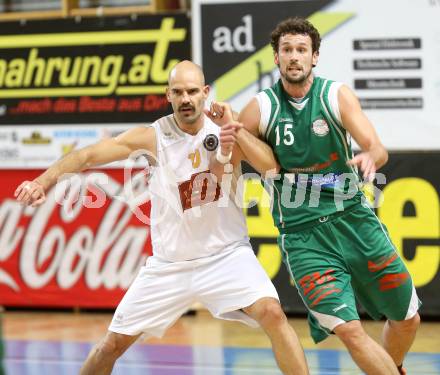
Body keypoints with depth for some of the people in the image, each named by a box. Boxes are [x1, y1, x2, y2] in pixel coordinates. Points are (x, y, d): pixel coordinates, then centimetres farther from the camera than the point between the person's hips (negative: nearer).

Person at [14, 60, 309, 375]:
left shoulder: (225, 129, -5)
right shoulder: (154, 137, -10)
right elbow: (88, 155, -15)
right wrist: (43, 181, -30)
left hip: (227, 254, 0)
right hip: (170, 264, 1)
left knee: (272, 313, -24)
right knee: (115, 342, 3)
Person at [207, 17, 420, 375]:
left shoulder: (337, 95, -2)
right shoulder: (261, 108, -3)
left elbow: (378, 150, -12)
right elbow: (218, 172, -1)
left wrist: (369, 157, -36)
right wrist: (227, 147, -22)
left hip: (353, 217, 2)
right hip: (302, 234, -2)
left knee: (407, 319, 11)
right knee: (349, 330, -18)